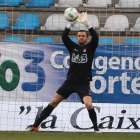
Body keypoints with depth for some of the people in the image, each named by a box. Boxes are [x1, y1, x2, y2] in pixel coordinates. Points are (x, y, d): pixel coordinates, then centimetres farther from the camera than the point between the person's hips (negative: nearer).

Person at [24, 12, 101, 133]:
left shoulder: (90, 47, 2)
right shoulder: (73, 46, 8)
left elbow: (95, 37, -16)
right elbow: (64, 37, -8)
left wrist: (86, 23, -23)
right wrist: (72, 23, -20)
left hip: (83, 83, -3)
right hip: (70, 81, 3)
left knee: (89, 104, -24)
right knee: (53, 102, 1)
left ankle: (96, 127, -3)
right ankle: (35, 125, 6)